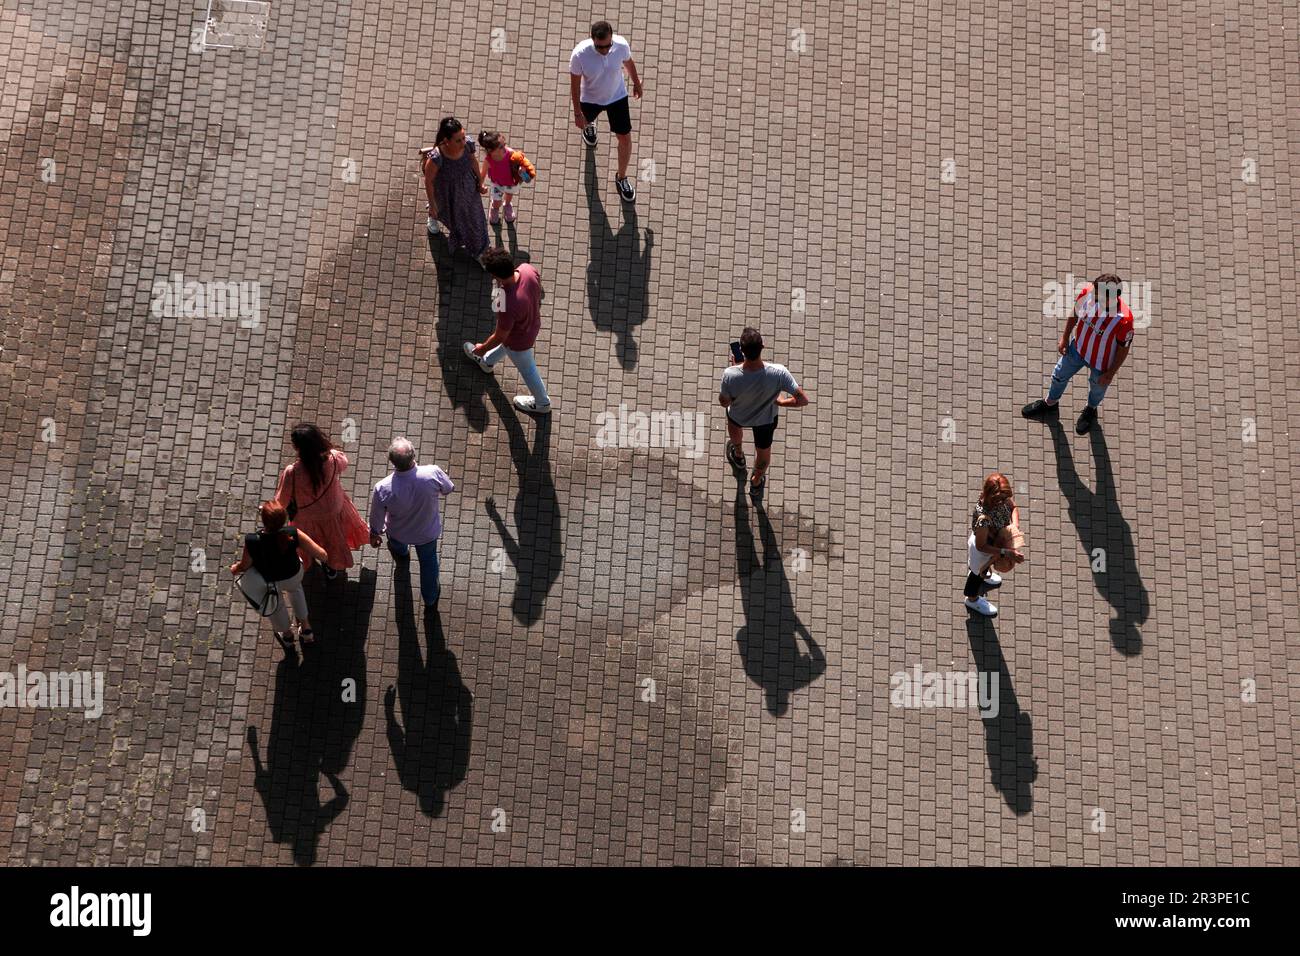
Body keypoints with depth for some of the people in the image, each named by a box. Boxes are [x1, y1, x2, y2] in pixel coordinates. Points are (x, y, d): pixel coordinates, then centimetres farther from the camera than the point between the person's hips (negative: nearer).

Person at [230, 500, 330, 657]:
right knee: (294, 588, 39)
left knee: (276, 605, 33)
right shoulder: (293, 534, -37)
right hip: (293, 574, 1)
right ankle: (306, 629, 51)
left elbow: (245, 565, -21)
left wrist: (235, 568, 4)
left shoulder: (252, 542, -40)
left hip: (268, 581, -1)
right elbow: (321, 554, -32)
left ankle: (287, 637, 62)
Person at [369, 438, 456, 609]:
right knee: (429, 561, 31)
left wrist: (375, 534, 5)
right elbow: (449, 489, -13)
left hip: (399, 533, 0)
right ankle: (430, 600, 53)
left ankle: (401, 554, 73)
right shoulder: (433, 474, -38)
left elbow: (376, 518, -18)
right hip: (429, 531, 0)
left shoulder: (382, 489, -39)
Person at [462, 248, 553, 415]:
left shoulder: (508, 305, -46)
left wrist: (483, 348, -6)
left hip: (519, 341, -6)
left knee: (527, 370, 26)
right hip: (533, 323, 6)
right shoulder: (527, 269, -30)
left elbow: (500, 336, -27)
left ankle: (542, 403, 53)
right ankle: (487, 362, 69)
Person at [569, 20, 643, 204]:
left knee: (625, 138, 4)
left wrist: (636, 82, 12)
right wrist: (577, 113, -14)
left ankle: (622, 178, 29)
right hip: (590, 98, -1)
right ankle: (588, 126, 74)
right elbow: (575, 84, -21)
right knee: (586, 120, 32)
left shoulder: (621, 45, -30)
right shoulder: (580, 54, -37)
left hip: (617, 96, 1)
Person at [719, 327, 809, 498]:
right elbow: (802, 400, -34)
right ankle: (756, 483, 60)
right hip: (766, 419, 0)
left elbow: (724, 402, -20)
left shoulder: (730, 376, -41)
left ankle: (738, 455, 70)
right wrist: (781, 402, -13)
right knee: (763, 450, 33)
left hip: (738, 416, 0)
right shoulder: (779, 373, -41)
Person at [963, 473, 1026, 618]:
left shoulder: (1003, 498, -29)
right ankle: (973, 599, 58)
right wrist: (1006, 552, -37)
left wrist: (1015, 527, -22)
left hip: (996, 541, 5)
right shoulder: (983, 517, -48)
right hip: (983, 547, -5)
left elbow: (1013, 507, -5)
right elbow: (981, 546, -35)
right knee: (979, 570, 26)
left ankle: (982, 574, 75)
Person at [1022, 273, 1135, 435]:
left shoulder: (1124, 320, -43)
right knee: (1060, 375, 27)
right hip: (1079, 347, 4)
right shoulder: (1087, 292, -33)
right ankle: (1050, 404, 59)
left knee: (1097, 388, 28)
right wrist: (1065, 337, 4)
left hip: (1101, 361, -4)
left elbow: (1124, 348, -22)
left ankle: (1091, 410, 63)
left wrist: (1111, 373, -10)